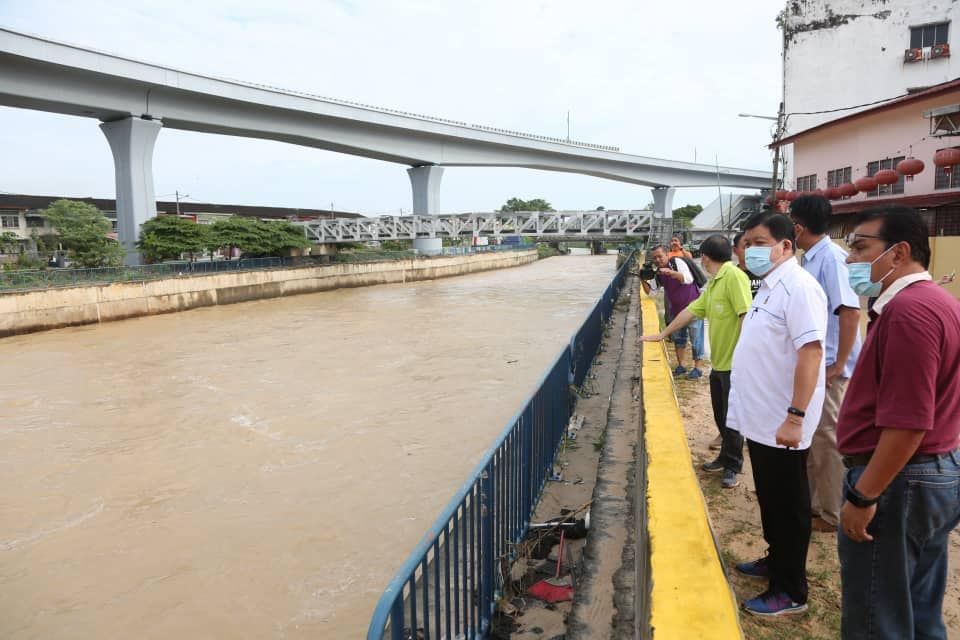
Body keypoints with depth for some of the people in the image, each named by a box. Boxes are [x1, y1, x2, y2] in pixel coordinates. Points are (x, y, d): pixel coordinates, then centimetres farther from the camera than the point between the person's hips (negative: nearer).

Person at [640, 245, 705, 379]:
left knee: (695, 338, -1)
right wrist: (643, 280, -15)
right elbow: (650, 291, 3)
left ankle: (698, 367, 7)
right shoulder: (657, 273, 2)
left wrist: (671, 272, -46)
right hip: (677, 309, 7)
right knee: (678, 337, 14)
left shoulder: (677, 262, -17)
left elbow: (688, 279, -32)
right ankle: (682, 365, 27)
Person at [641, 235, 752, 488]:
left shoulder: (733, 276, -17)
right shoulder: (712, 284, 13)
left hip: (734, 363, -9)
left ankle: (733, 467, 20)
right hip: (718, 362, 9)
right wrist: (661, 335, 22)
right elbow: (690, 311, 19)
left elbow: (746, 315, -24)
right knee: (720, 416, 18)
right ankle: (725, 458, 34)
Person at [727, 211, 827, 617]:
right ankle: (775, 561, 39)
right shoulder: (769, 286, 12)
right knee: (769, 500, 22)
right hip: (760, 419, 9)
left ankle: (791, 591, 19)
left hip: (781, 424, -9)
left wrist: (796, 416, -29)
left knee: (787, 506, 5)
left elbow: (810, 353, -25)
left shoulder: (798, 287, -18)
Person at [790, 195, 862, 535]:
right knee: (811, 436, 18)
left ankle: (832, 515, 16)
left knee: (828, 439, 2)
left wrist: (839, 363, -21)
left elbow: (850, 310, -23)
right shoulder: (810, 258, 10)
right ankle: (814, 502, 33)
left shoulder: (831, 257, -17)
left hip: (828, 367, -9)